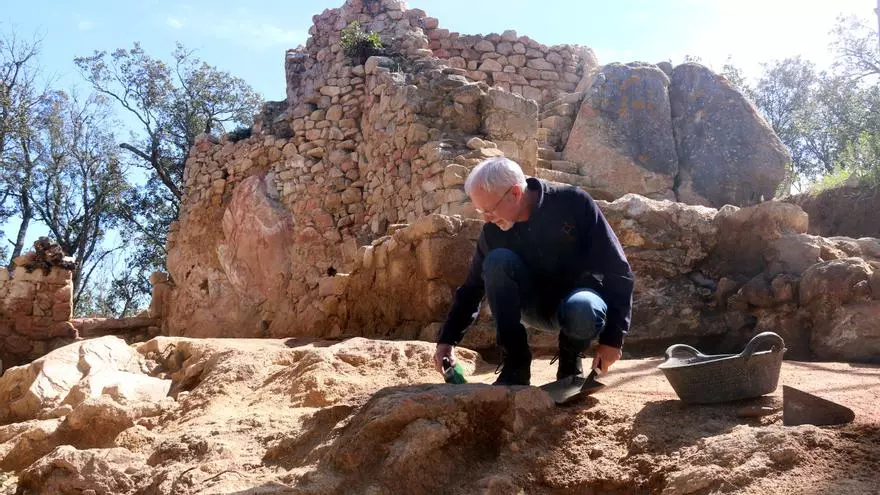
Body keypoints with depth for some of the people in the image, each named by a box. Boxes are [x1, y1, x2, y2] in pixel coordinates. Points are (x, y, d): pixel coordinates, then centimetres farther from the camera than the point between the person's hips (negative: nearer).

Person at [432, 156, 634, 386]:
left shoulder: (574, 203, -21)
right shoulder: (493, 231, -10)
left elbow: (617, 271, -18)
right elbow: (472, 288, 1)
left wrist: (613, 337, -20)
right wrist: (447, 339, -8)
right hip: (535, 305, 3)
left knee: (582, 310, -40)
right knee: (497, 260, -26)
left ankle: (571, 360, -4)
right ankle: (515, 367, -19)